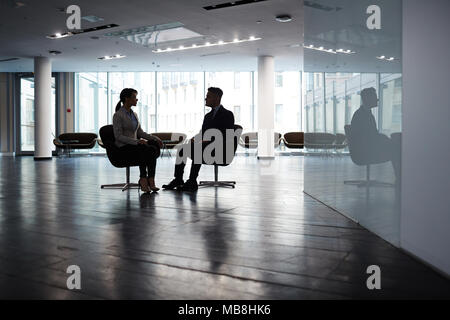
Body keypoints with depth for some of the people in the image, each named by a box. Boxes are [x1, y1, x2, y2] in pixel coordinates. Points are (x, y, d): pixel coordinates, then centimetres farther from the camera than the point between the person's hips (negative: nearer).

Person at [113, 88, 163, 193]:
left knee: (154, 149, -23)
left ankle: (144, 180, -22)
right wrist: (137, 141, -26)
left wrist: (154, 138, -1)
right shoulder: (118, 115, -8)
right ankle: (144, 180, -21)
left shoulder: (134, 114, 16)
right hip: (123, 148, -7)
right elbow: (119, 136, -16)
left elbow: (140, 132, 16)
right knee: (146, 150, -33)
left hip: (135, 145, 7)